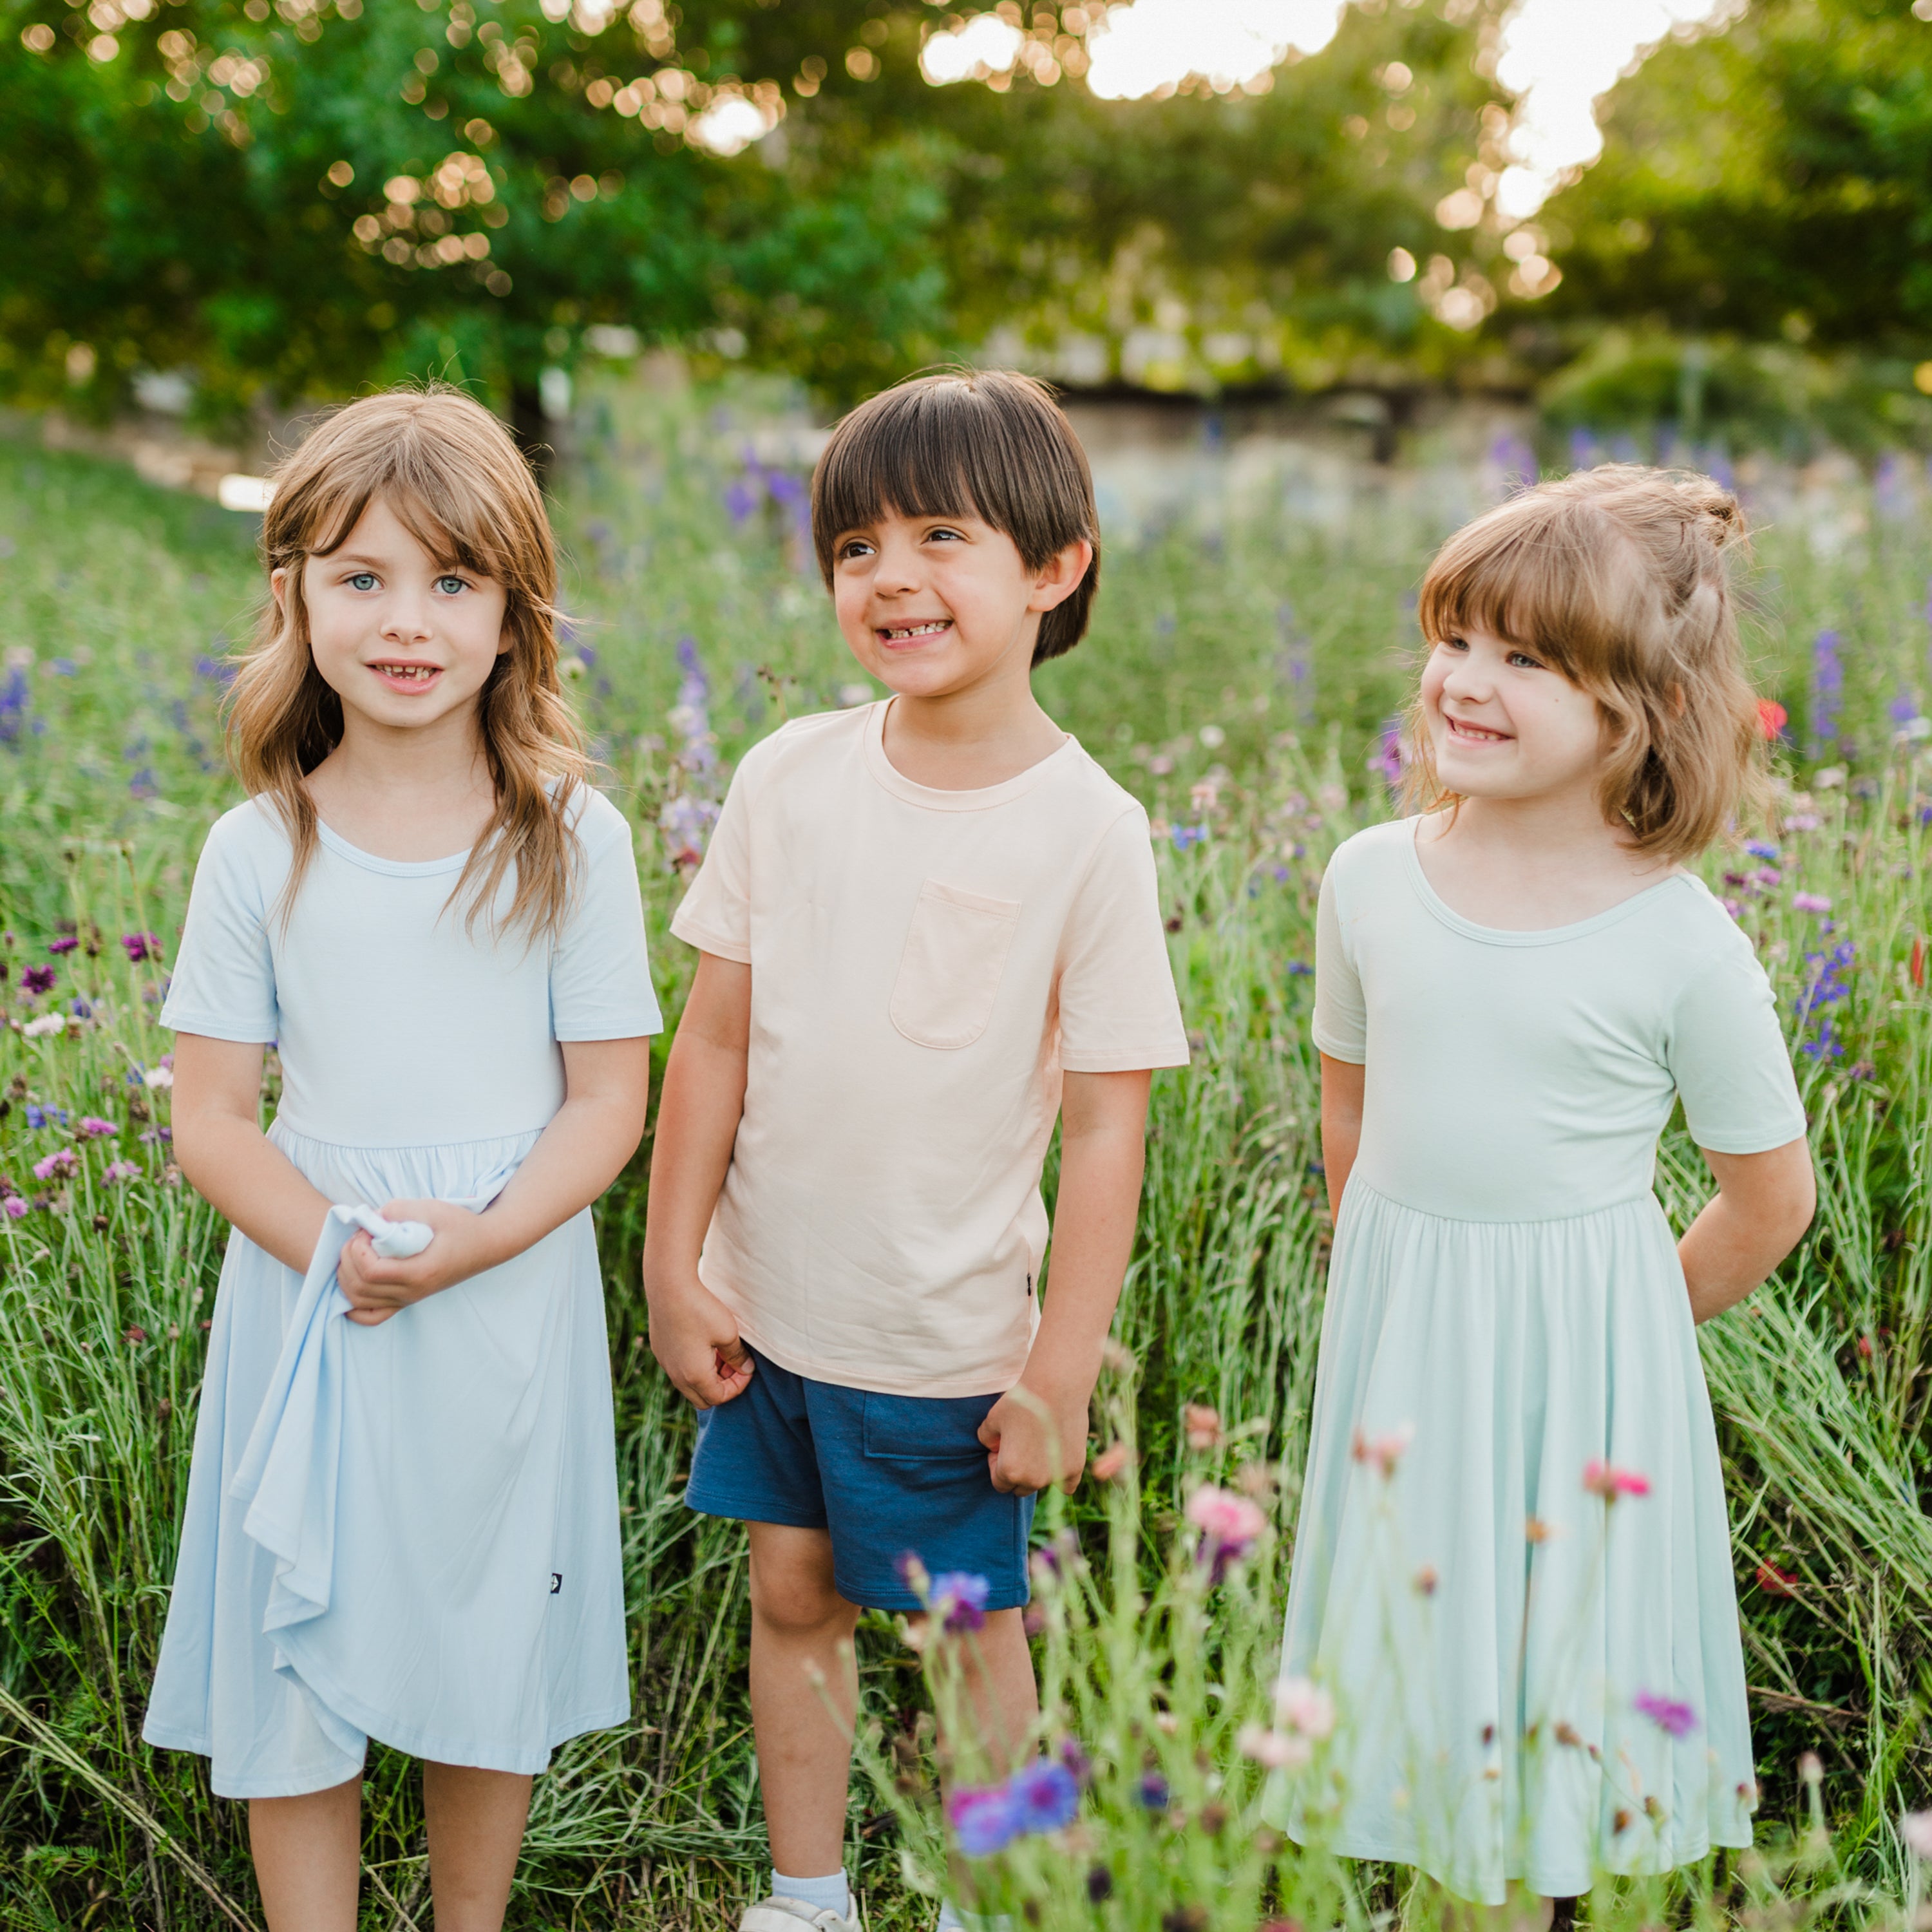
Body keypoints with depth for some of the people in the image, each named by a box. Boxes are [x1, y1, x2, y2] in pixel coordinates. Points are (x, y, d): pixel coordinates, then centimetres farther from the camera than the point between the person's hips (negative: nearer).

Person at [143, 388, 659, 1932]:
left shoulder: (572, 838, -6)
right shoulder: (261, 851, -5)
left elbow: (608, 1102, -5)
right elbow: (210, 1120, -3)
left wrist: (473, 1242, -20)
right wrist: (338, 1249, -19)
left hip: (510, 1306, 0)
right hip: (308, 1309, 0)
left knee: (492, 1660, 15)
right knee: (295, 1674, 8)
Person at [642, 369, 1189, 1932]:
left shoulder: (1088, 832, -14)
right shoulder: (791, 779, -4)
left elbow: (1108, 1123, -11)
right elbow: (717, 1037, 2)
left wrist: (1063, 1372, -11)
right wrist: (674, 1266, 1)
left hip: (950, 1332, -3)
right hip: (765, 1305, 4)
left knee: (972, 1626, 13)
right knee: (793, 1598, 17)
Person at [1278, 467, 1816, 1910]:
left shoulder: (1685, 947, -15)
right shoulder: (1371, 881, -4)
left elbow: (1772, 1196, -4)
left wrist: (1624, 1315, 3)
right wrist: (1391, 1289, 13)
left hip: (1581, 1351, -3)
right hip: (1398, 1335, 4)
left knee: (1550, 1671, 8)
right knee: (1412, 1645, 14)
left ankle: (1523, 1884, 28)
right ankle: (1449, 1876, 33)